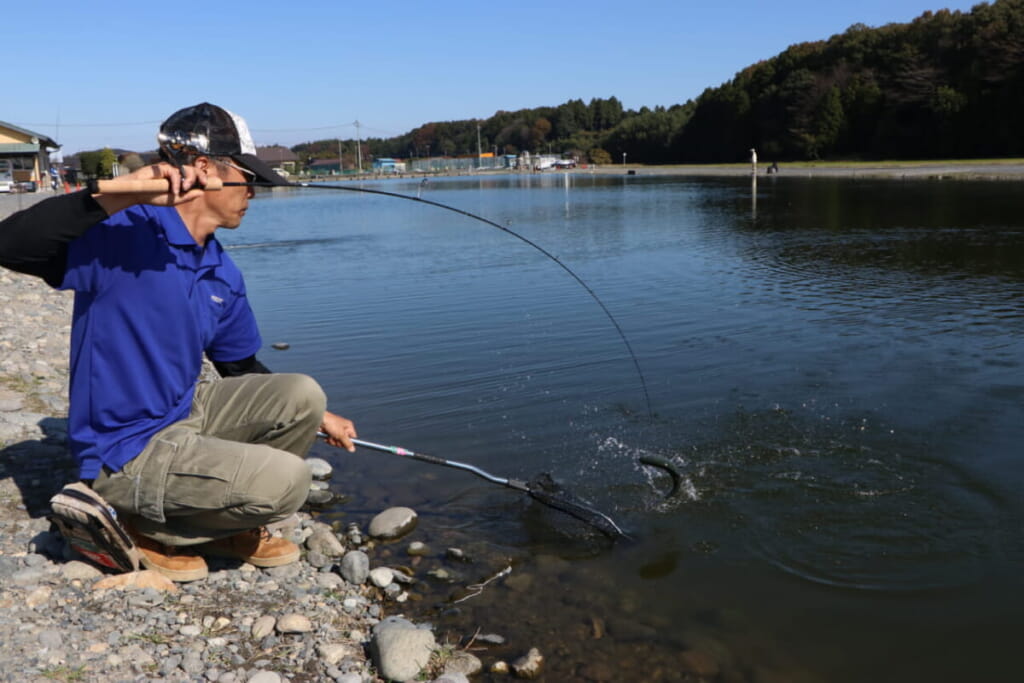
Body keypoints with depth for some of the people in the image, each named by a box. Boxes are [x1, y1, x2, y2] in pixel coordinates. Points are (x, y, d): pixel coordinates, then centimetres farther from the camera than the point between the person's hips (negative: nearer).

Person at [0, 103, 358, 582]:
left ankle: (226, 523, 14)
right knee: (285, 481, -22)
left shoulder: (222, 273, 6)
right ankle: (152, 528, 3)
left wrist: (319, 418, 19)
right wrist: (118, 193, -39)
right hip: (126, 452, -8)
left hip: (185, 415, 8)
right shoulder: (123, 233, -18)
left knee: (302, 396, -1)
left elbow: (242, 370, 17)